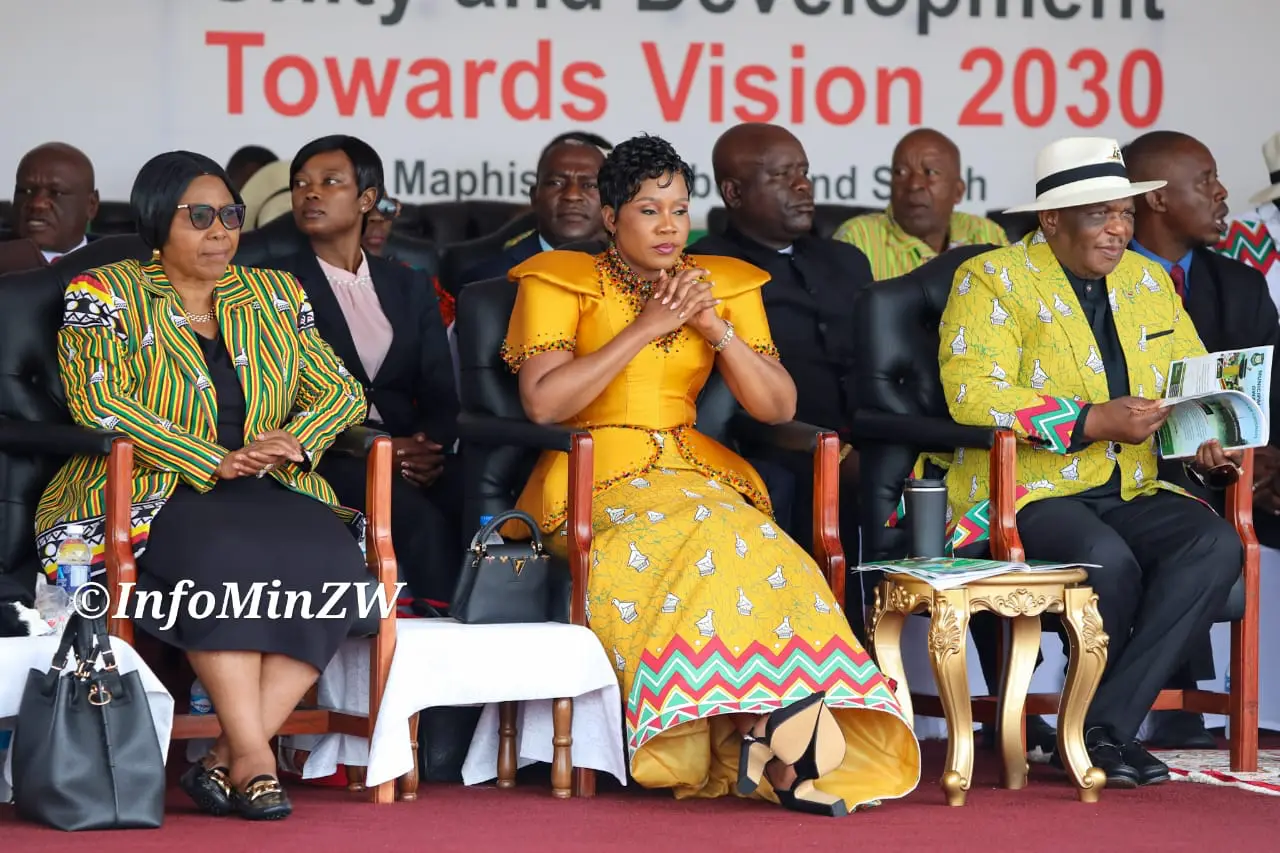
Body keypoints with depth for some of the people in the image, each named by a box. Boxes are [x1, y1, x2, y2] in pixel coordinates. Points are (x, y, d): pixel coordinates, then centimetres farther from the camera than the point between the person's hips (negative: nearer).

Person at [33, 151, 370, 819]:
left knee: (333, 559, -28)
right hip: (142, 499, -4)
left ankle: (229, 758, -29)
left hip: (267, 492, 4)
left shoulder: (274, 295, 18)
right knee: (228, 557, -36)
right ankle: (253, 758, -37)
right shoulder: (103, 295, 4)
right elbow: (99, 403, -10)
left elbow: (341, 392, 14)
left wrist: (289, 443, -10)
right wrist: (218, 462, -18)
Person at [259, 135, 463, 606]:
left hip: (415, 453, 4)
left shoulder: (411, 287, 20)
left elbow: (440, 395, 12)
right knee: (422, 521, -33)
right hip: (326, 459, -4)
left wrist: (430, 447, -13)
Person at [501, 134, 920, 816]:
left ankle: (763, 733, -34)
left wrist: (719, 330, -6)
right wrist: (644, 329, -10)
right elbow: (542, 403, -9)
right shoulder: (560, 281, 5)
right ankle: (785, 727, -32)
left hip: (697, 473, 3)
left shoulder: (726, 285, 16)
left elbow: (778, 408, 9)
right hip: (594, 479, -3)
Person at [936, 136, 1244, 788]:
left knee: (1216, 545, -25)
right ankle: (1100, 733, -11)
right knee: (1107, 559, -36)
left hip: (1134, 492, 6)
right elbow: (972, 393, -16)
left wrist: (1209, 445, -3)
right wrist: (1093, 423, -22)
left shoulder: (1149, 280, 18)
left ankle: (1104, 727, -23)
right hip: (1027, 492, -6)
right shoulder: (991, 280, -2)